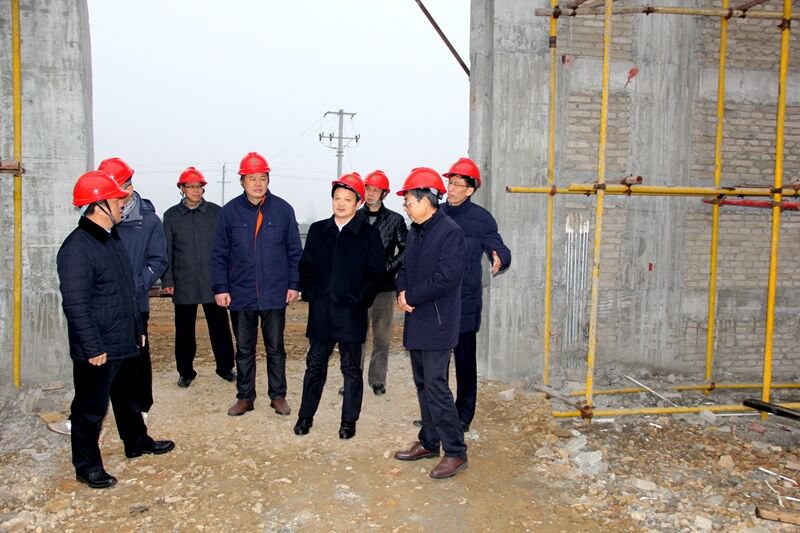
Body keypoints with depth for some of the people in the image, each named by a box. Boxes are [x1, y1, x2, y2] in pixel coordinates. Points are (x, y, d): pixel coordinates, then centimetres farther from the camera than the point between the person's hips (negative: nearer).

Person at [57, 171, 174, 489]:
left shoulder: (112, 239, 10)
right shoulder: (76, 247, -20)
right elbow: (75, 304, -23)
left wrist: (137, 329, 19)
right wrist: (93, 347, -22)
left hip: (124, 342, 9)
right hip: (98, 350, -9)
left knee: (128, 397, 24)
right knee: (91, 409, 6)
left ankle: (137, 442, 42)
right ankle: (87, 467, 21)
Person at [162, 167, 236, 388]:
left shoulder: (216, 212, 2)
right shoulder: (171, 216, 5)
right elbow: (166, 251, 6)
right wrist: (167, 280, 0)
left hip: (213, 282, -1)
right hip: (183, 284, 1)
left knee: (220, 327, 4)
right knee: (184, 330, 9)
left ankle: (225, 367, 20)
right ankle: (185, 371, 23)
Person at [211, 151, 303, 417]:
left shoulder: (283, 209, -3)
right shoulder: (230, 211, -2)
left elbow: (295, 251, 1)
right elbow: (219, 254, 1)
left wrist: (294, 284, -2)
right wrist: (220, 288, -3)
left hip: (275, 295, -1)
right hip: (241, 295, 1)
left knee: (276, 348, 11)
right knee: (244, 349, 13)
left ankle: (278, 395, 25)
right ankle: (245, 397, 26)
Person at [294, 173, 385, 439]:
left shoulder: (369, 234, -2)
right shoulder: (317, 230, 8)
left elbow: (375, 273, -3)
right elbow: (305, 266, 11)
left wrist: (361, 300, -10)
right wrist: (309, 294, 2)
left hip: (351, 313, -3)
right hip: (320, 312, 3)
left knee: (351, 369, 8)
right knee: (315, 366, 12)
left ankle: (349, 420, 21)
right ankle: (305, 416, 25)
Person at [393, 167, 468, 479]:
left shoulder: (449, 232, -14)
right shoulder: (414, 232, 13)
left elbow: (446, 277, -22)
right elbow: (405, 268, 19)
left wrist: (411, 297, -14)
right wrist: (402, 292, -2)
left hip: (436, 324, -9)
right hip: (416, 322, 9)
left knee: (436, 388, -7)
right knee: (423, 385, 16)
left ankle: (455, 452, 5)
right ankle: (429, 443, 29)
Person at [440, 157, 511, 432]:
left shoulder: (481, 218, -5)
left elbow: (501, 249, -6)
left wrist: (500, 259, -29)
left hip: (465, 303, -4)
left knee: (465, 359, 7)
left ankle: (464, 415, 21)